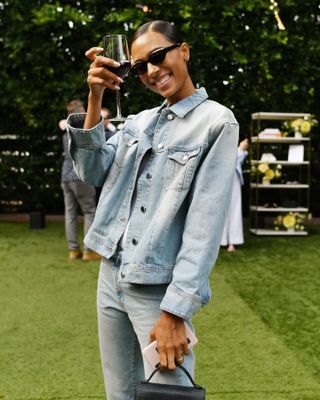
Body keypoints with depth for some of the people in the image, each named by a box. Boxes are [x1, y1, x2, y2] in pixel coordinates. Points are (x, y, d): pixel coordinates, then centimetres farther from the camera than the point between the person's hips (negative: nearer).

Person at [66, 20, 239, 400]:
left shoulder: (216, 122, -8)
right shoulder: (139, 120, 11)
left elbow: (205, 222, -15)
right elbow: (93, 172, 2)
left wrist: (175, 311, -19)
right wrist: (95, 99, -8)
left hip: (161, 290, -6)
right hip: (110, 278, 6)